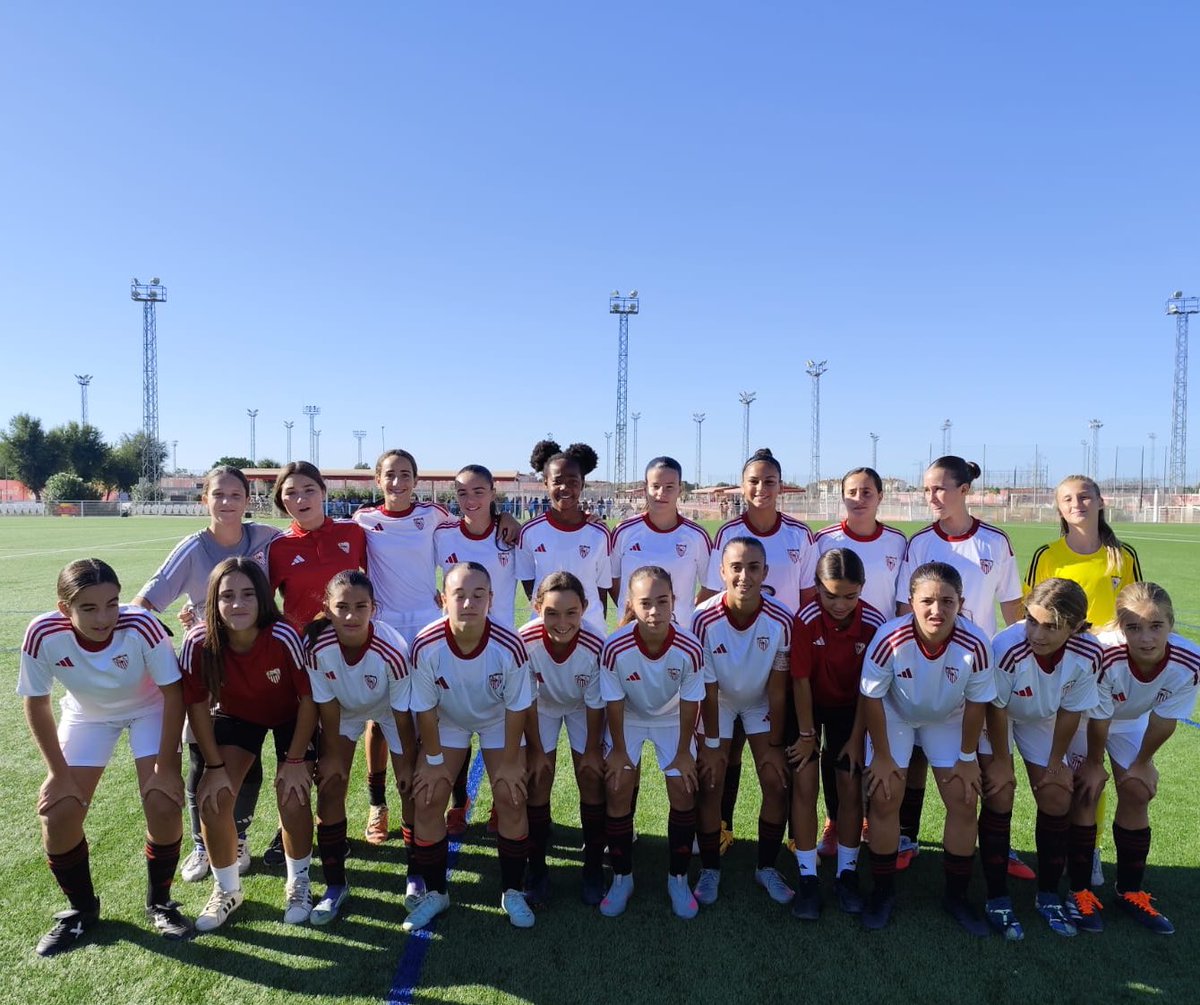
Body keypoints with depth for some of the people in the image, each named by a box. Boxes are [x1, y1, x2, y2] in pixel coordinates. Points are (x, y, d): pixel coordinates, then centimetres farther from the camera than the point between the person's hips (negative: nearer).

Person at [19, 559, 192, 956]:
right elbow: (36, 704, -13)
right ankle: (82, 909, 22)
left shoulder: (141, 626, -36)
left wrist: (166, 766, -20)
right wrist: (59, 772, -10)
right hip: (86, 715, 2)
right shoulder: (43, 635, -30)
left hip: (149, 710, -2)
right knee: (58, 815, -6)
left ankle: (159, 902, 13)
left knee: (163, 805, -14)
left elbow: (173, 694, -23)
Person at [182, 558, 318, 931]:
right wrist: (215, 766, -11)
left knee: (292, 798, -14)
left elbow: (308, 698, -22)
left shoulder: (283, 637, -35)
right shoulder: (199, 643, -29)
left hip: (290, 718, -2)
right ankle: (227, 889, 17)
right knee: (212, 799, -10)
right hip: (236, 716, 2)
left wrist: (296, 760, -17)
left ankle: (298, 883, 15)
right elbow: (198, 706, -14)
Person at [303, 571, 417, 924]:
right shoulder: (317, 646, -33)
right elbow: (327, 705, -17)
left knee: (411, 788, -3)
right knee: (329, 787, -4)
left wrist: (408, 763, -13)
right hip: (344, 710, 2)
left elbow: (402, 714, -24)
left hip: (390, 710, -2)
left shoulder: (393, 650, -39)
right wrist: (332, 754, -7)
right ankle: (335, 885, 14)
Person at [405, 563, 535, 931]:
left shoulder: (510, 646, -35)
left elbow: (516, 708, -20)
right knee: (428, 800, -5)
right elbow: (425, 709, -18)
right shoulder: (426, 646, -34)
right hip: (446, 722, 1)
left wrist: (510, 761, -12)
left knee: (511, 798, -7)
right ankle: (434, 893, 18)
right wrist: (433, 759, -9)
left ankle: (513, 892, 14)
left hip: (498, 722, -1)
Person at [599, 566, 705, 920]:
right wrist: (618, 750, -10)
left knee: (684, 791, -5)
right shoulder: (615, 648, -33)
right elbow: (614, 703, -19)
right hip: (628, 718, 0)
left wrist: (683, 751, -9)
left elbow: (690, 702, -17)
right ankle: (622, 878, 14)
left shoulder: (690, 648, -31)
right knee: (617, 789, -7)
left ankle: (678, 878, 17)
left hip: (672, 718, 1)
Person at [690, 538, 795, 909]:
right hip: (717, 701, -1)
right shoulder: (704, 620, -32)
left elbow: (777, 689, -17)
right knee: (709, 785, -3)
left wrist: (774, 744, -10)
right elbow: (708, 689, -20)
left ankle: (767, 867, 21)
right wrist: (711, 743, -12)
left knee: (777, 784, -1)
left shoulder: (781, 620, -29)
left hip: (761, 702, 1)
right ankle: (709, 869, 18)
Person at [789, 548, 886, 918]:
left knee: (850, 786, -1)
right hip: (809, 704, -1)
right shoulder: (806, 620, -27)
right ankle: (807, 877, 5)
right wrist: (807, 735, -12)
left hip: (849, 707, 1)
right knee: (804, 783, -8)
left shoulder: (874, 624, -22)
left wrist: (856, 738, -9)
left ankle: (847, 873, 18)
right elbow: (801, 680, -19)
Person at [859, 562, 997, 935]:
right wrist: (882, 755, -12)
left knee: (964, 803, -1)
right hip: (895, 715, -1)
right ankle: (883, 891, 15)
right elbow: (872, 697, -20)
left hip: (948, 719, 2)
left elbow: (976, 703, -14)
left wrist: (967, 758, -5)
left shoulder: (975, 645, -32)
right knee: (884, 799, -6)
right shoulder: (890, 639, -36)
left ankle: (957, 896, 21)